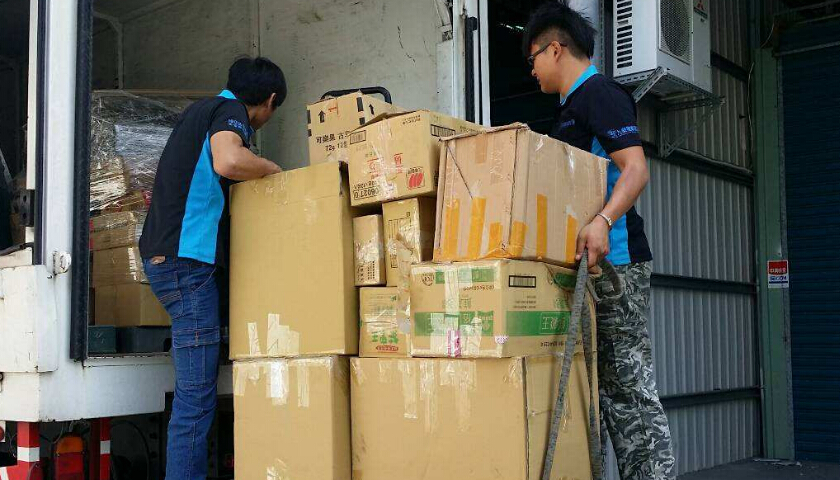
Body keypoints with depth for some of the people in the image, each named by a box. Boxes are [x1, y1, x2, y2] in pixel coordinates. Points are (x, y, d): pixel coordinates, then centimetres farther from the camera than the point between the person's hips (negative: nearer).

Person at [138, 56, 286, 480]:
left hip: (164, 252, 10)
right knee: (196, 395, -9)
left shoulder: (203, 109, 23)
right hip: (186, 257, -10)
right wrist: (272, 169, -10)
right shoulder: (231, 111, -6)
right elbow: (227, 161, -28)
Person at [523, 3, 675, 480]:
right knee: (597, 382, 12)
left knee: (629, 382, -9)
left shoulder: (600, 94, -8)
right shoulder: (571, 107, 22)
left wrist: (604, 220, -35)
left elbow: (636, 169, -20)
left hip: (614, 260, -10)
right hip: (586, 263, 10)